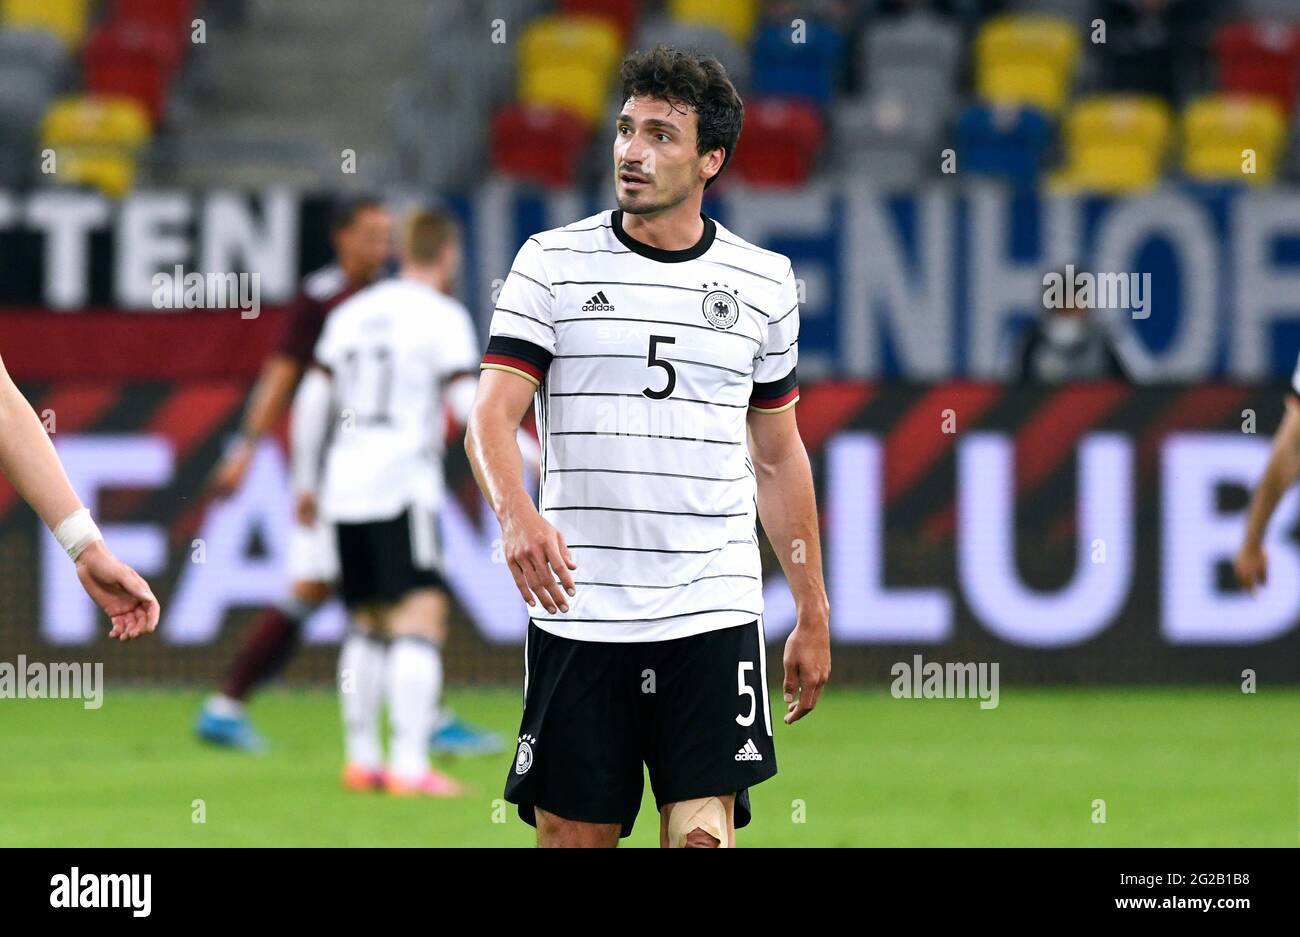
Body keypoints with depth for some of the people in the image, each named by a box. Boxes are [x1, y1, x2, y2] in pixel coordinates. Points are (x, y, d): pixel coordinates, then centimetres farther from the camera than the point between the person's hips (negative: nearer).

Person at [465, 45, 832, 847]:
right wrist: (517, 514, -28)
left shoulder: (764, 282, 9)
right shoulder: (553, 262, 3)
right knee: (572, 835, 2)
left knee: (704, 833, -11)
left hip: (712, 615, 0)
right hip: (577, 615, 0)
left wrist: (813, 616, 17)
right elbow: (493, 414, -6)